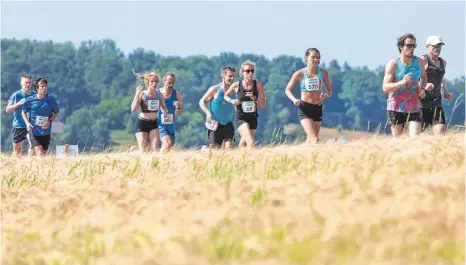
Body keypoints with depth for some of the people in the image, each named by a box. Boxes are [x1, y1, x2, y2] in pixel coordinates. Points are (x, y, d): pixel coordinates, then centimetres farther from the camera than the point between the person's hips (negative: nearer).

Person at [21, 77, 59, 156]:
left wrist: (50, 121, -9)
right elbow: (24, 112, 10)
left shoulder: (51, 100, -3)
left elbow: (56, 113, 10)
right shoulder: (30, 100, -5)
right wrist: (27, 123, -6)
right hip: (34, 131, -2)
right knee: (39, 150, -19)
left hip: (46, 131, 2)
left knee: (43, 153, 7)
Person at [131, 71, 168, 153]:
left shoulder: (159, 95, 3)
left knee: (155, 148, -11)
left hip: (153, 124, 4)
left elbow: (164, 109, 17)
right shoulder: (142, 94, -10)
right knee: (143, 151, -4)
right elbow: (133, 109, -20)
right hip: (142, 124, -4)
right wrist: (137, 94, -24)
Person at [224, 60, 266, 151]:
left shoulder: (258, 85, -4)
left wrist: (254, 98, -20)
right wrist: (232, 101, -8)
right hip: (240, 118, -3)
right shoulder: (236, 85, -6)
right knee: (250, 142, -23)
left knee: (243, 144, 17)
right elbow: (225, 96, 12)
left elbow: (263, 104, -2)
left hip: (252, 118, 3)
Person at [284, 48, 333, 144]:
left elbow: (329, 91, 10)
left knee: (310, 139, 10)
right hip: (304, 108, -4)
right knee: (315, 139, -18)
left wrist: (326, 95, -14)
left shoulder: (323, 73, 3)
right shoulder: (300, 74, -3)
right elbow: (287, 90, 4)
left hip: (318, 108, 4)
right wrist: (294, 99, -16)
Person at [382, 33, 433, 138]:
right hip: (396, 108, -2)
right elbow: (385, 87, -13)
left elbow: (424, 78, 21)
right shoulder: (393, 64, -9)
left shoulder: (419, 62, 2)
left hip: (413, 108, 2)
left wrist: (422, 88, -1)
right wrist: (401, 82, -29)